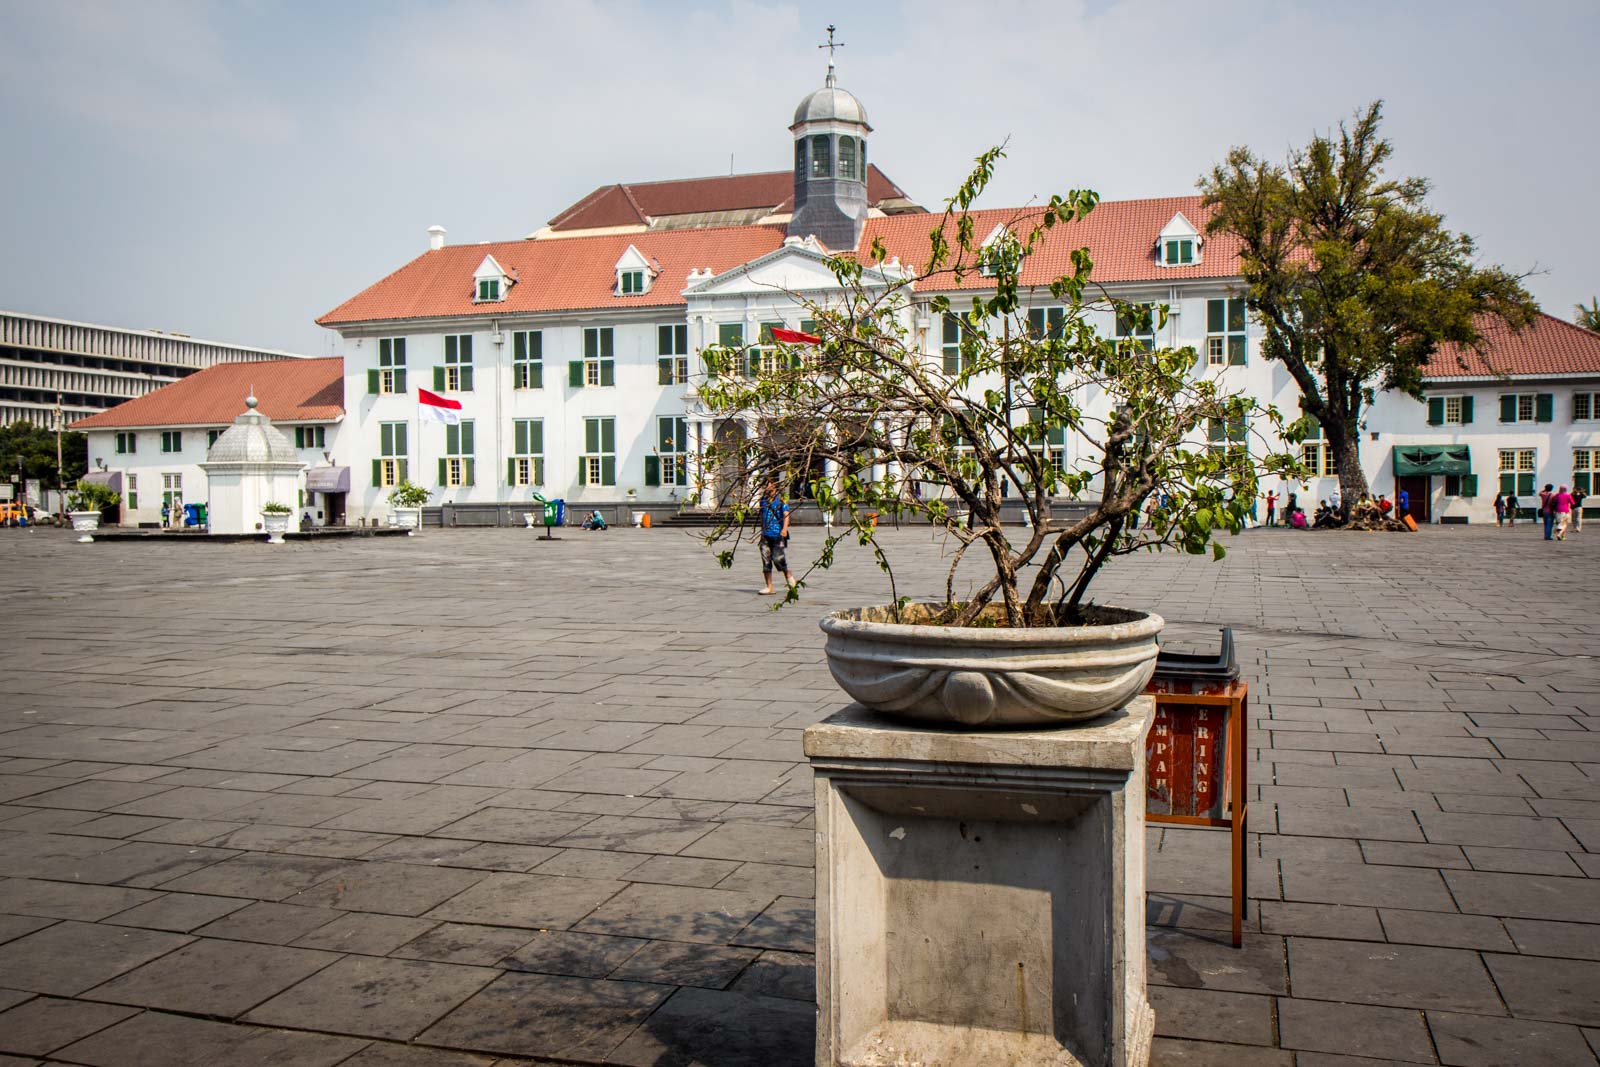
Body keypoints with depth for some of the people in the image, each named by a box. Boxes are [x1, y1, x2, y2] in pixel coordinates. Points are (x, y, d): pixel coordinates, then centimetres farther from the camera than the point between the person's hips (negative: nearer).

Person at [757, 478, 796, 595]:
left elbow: (786, 514, -11)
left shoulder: (781, 499, -3)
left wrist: (785, 528, -25)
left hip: (778, 534, -6)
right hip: (766, 535, 6)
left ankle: (788, 576, 17)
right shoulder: (763, 499, 14)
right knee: (766, 561, 2)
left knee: (778, 559, -11)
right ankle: (769, 587, 8)